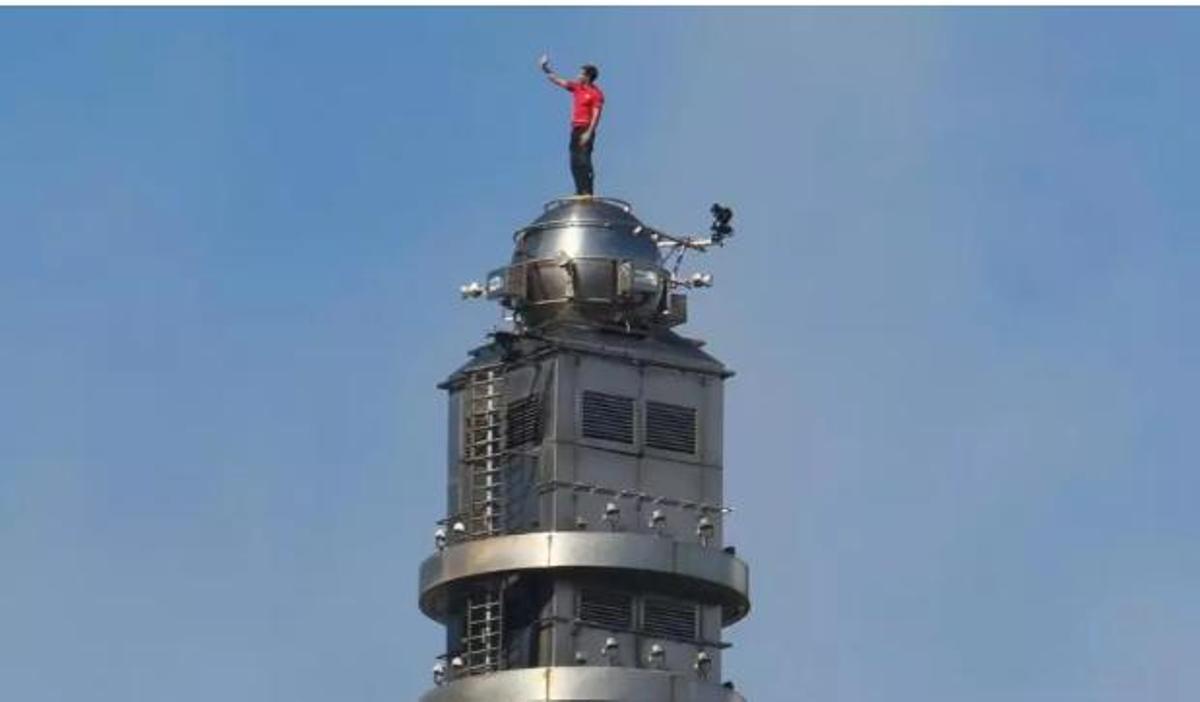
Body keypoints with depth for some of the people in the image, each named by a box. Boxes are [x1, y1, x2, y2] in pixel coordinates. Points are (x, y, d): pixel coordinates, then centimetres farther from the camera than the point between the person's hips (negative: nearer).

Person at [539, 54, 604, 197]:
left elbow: (596, 115, -14)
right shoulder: (576, 87, 15)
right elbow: (558, 81, 23)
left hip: (586, 130, -8)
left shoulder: (596, 94, -8)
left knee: (584, 160, -15)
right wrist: (546, 69, 16)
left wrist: (589, 133, -21)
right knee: (575, 163, 5)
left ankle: (587, 192, -18)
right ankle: (580, 191, 6)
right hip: (576, 129, 8)